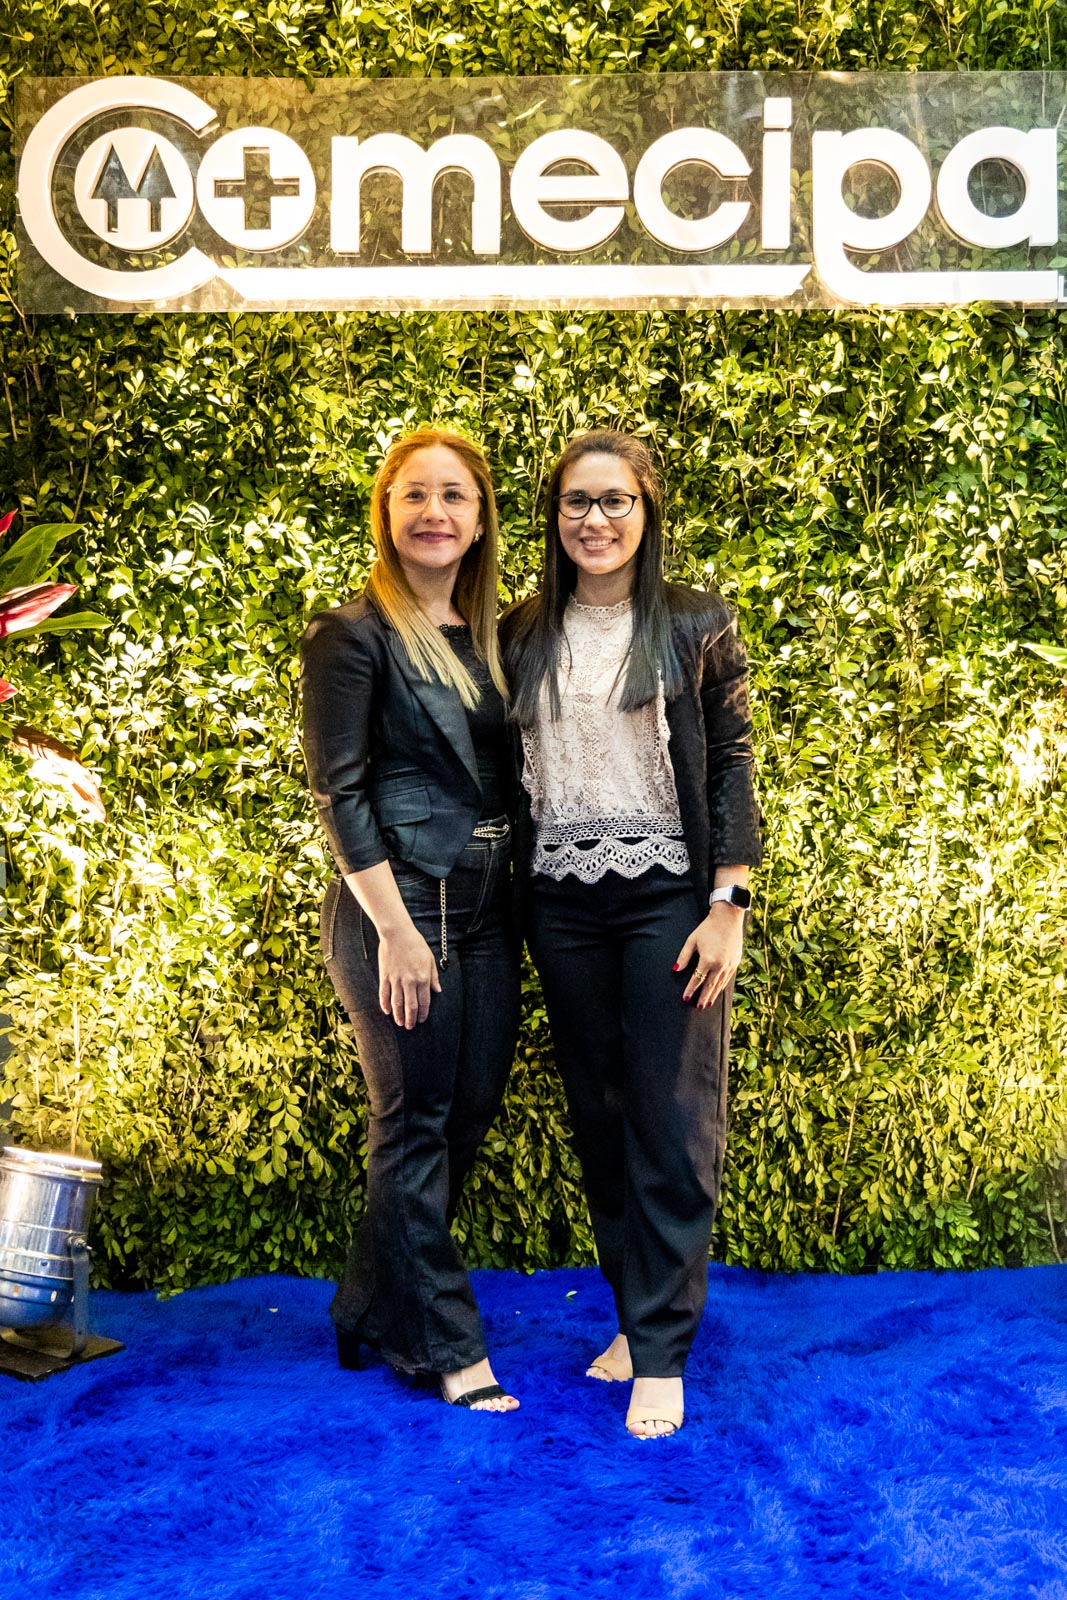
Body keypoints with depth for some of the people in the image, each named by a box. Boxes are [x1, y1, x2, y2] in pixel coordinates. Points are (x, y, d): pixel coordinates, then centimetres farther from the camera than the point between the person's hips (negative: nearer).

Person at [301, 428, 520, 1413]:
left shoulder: (489, 638, 12)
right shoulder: (354, 637, -7)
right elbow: (340, 793, -12)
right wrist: (396, 928, -16)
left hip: (487, 913, 7)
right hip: (400, 909, -7)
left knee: (467, 1120, 13)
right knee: (416, 1126, 3)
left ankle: (373, 1310, 30)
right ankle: (443, 1348, 16)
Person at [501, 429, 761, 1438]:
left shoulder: (697, 625, 0)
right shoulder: (524, 637, 9)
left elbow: (731, 767, -2)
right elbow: (509, 775, 11)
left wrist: (728, 905, -9)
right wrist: (509, 912, 8)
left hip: (668, 895, -3)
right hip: (562, 904, 4)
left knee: (672, 1117, -3)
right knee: (597, 1114, 9)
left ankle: (662, 1353, 5)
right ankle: (635, 1313, 23)